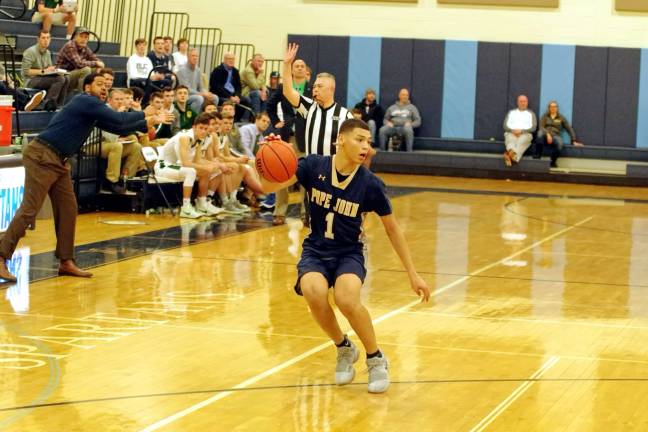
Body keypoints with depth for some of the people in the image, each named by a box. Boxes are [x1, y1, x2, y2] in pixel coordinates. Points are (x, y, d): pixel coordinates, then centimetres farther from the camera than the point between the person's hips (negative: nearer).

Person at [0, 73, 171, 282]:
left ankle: (66, 262, 12)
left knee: (68, 210, 7)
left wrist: (147, 123, 21)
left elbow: (118, 128, 25)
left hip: (59, 162, 10)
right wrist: (144, 115, -2)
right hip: (42, 157, -10)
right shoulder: (86, 101, -10)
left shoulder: (93, 109, 19)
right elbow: (119, 120, -15)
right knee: (29, 210, -13)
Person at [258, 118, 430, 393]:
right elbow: (268, 188, -11)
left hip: (349, 254, -1)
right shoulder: (314, 166, -10)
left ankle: (376, 358, -5)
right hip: (316, 251, 1)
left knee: (347, 298, -33)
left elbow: (393, 229, 0)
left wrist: (413, 274, 2)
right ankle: (344, 349, -2)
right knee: (314, 292, -32)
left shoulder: (370, 185, -12)